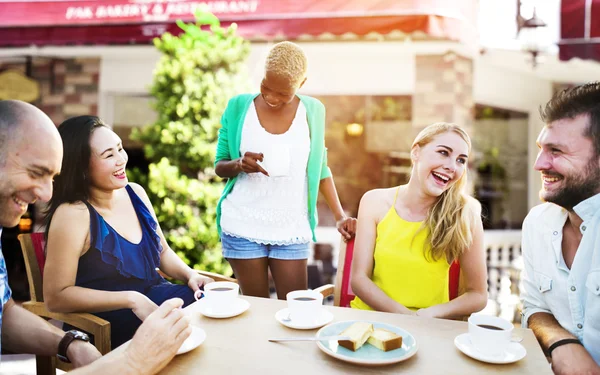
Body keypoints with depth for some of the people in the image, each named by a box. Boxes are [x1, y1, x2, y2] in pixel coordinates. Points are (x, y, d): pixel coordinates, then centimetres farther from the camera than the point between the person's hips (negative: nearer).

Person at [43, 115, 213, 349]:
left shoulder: (135, 193, 4)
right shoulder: (73, 214, -16)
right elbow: (56, 297, -16)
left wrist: (190, 275, -4)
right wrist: (131, 299, -22)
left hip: (156, 296, 7)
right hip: (106, 319, -6)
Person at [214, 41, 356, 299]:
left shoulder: (313, 110, 0)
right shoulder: (239, 106, -2)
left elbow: (320, 168, 7)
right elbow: (219, 166, 3)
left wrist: (340, 215, -1)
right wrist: (238, 165, -19)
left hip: (292, 230, 1)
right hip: (242, 227, 0)